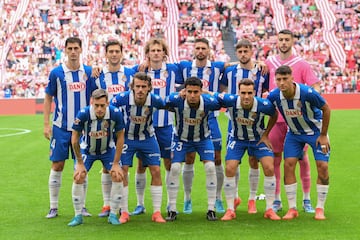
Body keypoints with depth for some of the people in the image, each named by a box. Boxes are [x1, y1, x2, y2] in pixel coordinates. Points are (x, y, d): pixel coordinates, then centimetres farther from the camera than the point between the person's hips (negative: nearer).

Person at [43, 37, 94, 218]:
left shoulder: (88, 72, 3)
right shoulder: (56, 73, -3)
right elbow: (48, 98, 3)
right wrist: (46, 124, -2)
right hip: (61, 127, -2)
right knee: (57, 165, 1)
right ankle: (53, 207, 9)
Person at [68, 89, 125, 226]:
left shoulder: (115, 114, -28)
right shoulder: (83, 114, -31)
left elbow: (120, 138, -14)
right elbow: (75, 139, -15)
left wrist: (116, 163, -13)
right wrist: (79, 162, -11)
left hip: (108, 149, 1)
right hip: (87, 149, -1)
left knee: (118, 176, -13)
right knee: (78, 177, -14)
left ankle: (113, 215, 1)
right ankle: (78, 215, 1)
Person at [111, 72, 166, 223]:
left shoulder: (155, 100, -22)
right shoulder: (122, 98, -25)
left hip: (148, 138, 1)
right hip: (126, 137, -1)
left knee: (156, 171, -5)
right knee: (122, 171, -9)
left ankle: (157, 212, 4)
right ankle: (124, 212, 3)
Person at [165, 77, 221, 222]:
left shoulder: (209, 102, -27)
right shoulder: (176, 100, -30)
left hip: (203, 139, 0)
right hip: (181, 138, 0)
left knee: (210, 167, -14)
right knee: (174, 168, -12)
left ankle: (211, 209, -4)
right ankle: (172, 210, 0)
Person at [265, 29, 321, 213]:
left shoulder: (301, 64, -1)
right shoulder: (269, 63, 8)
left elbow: (316, 87, -5)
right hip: (276, 118, 2)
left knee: (302, 157, 2)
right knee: (274, 158, 4)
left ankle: (306, 199, 11)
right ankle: (276, 200, 13)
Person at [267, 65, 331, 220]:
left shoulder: (308, 93, -31)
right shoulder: (274, 96, -21)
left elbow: (326, 109, -16)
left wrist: (323, 135, -11)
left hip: (316, 131, -3)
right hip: (294, 133, 3)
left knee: (322, 166, -11)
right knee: (288, 165, -10)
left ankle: (320, 208, 2)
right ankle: (292, 209, 0)